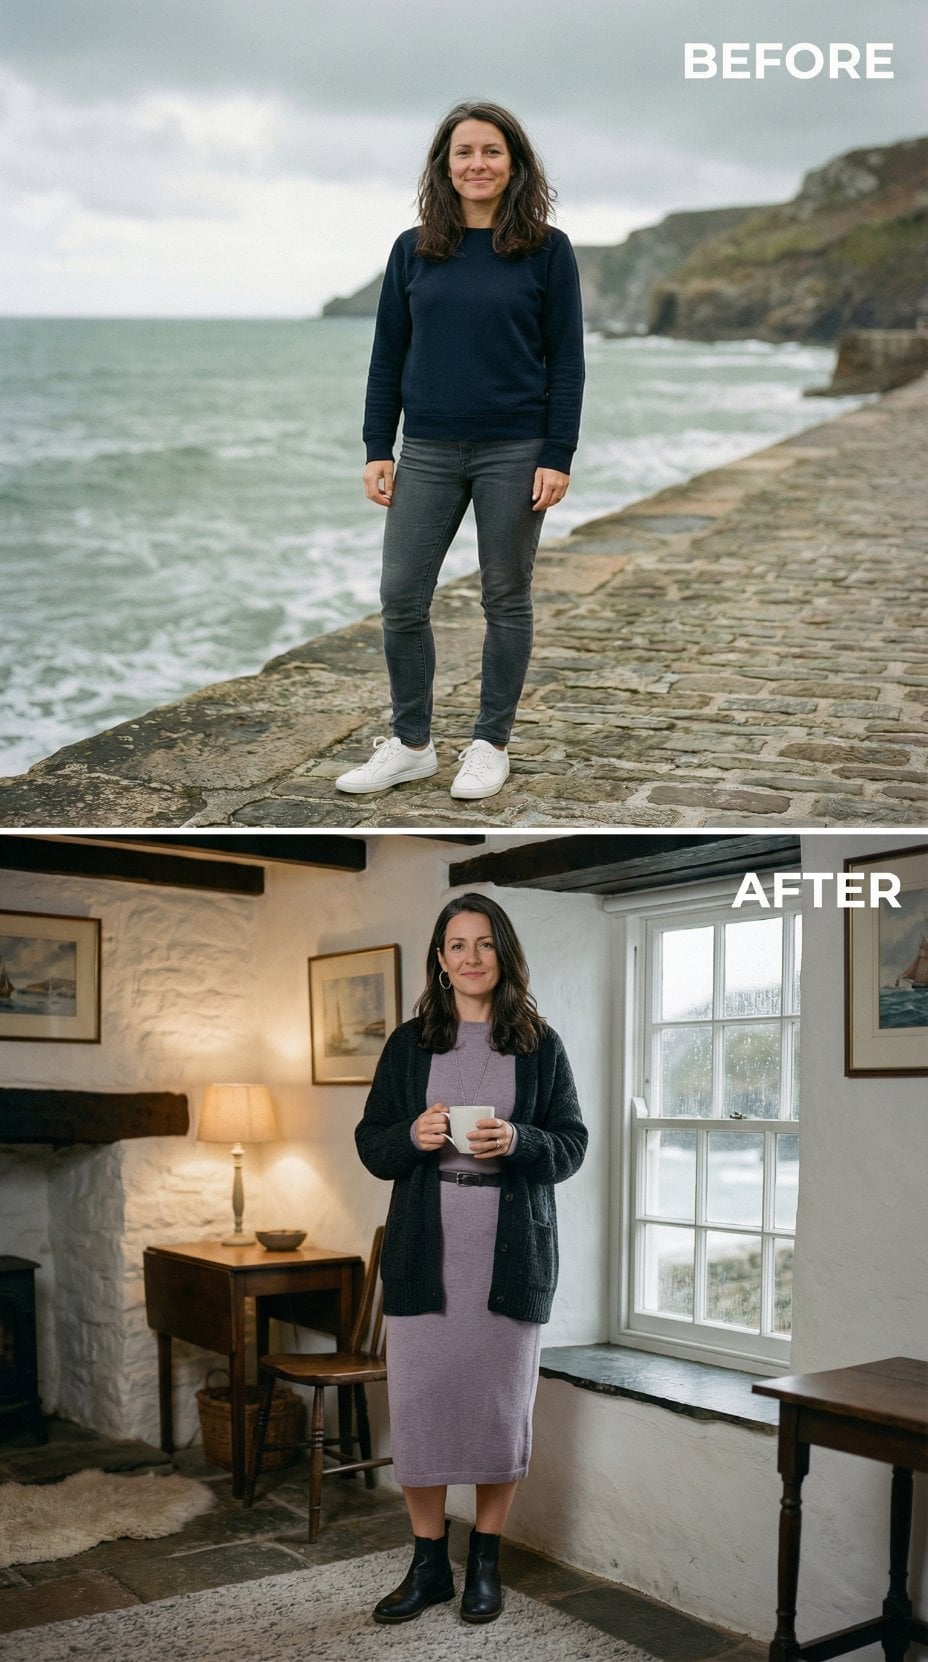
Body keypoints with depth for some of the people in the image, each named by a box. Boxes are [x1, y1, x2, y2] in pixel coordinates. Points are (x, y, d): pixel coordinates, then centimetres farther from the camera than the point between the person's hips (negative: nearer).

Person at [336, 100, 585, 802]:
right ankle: (412, 743, 17)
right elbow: (388, 354, 8)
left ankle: (492, 745, 19)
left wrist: (558, 457, -9)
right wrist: (378, 449, 3)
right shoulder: (413, 250, 6)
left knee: (506, 599, 7)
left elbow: (566, 359, -2)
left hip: (514, 452, -2)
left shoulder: (547, 250, -1)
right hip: (428, 452, 3)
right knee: (402, 598, 2)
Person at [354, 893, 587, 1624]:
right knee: (418, 1399, 1)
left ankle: (486, 1561, 24)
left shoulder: (540, 1044, 4)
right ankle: (430, 1564, 18)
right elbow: (370, 1144, 7)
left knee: (502, 1400, 6)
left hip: (513, 1250, -1)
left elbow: (572, 1144, 4)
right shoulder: (409, 1043, 7)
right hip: (425, 1248, 1)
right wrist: (412, 1136, -14)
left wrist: (519, 1141, -16)